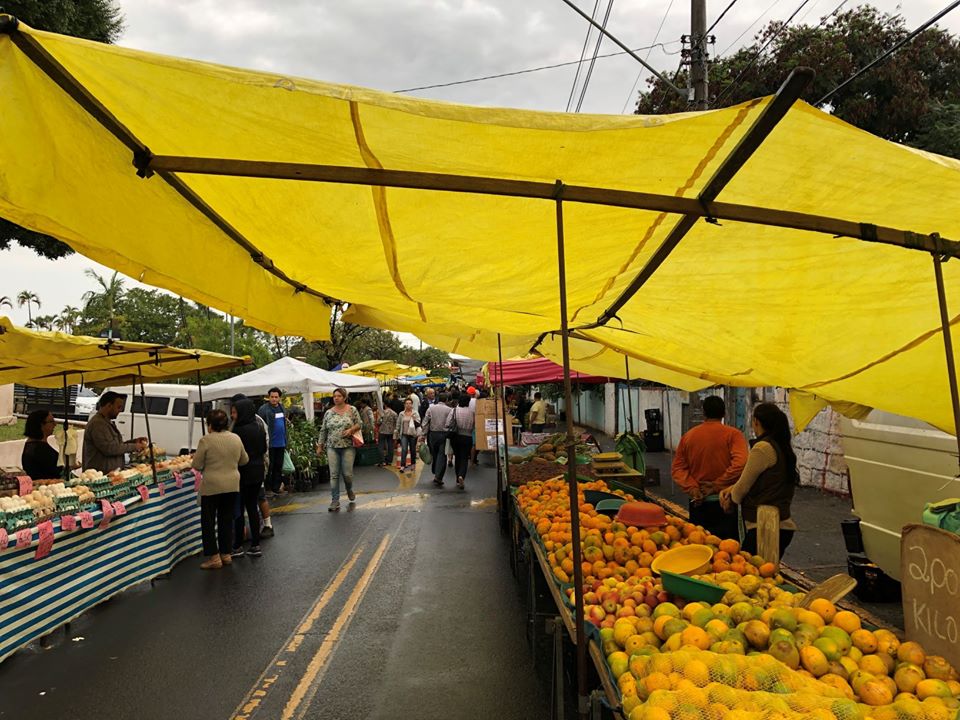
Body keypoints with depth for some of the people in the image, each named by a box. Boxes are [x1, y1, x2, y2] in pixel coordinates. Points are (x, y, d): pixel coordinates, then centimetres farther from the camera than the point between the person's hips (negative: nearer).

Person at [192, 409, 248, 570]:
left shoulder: (206, 440, -12)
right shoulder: (236, 438, 2)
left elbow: (197, 465, -6)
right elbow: (244, 460, 13)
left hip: (212, 487, -5)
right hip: (232, 485, 5)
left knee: (208, 522, 8)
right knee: (227, 520, 15)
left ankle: (214, 557, 9)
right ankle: (226, 554, 21)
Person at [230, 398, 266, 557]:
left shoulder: (240, 430, -17)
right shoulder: (259, 427, 6)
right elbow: (264, 449, 14)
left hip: (243, 474, -7)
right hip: (258, 472, 7)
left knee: (239, 509, 3)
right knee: (252, 508, 12)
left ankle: (238, 547, 9)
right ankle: (255, 545, 14)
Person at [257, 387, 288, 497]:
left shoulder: (281, 408, 13)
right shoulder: (264, 409, -9)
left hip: (281, 443, 7)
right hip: (270, 443, -7)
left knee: (279, 467, 11)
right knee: (269, 467, 0)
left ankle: (276, 488, 18)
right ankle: (267, 489, 8)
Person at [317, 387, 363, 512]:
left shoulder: (352, 410, 1)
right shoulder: (329, 413, 7)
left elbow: (359, 423, 5)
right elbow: (323, 430, 11)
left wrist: (351, 429, -14)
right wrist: (320, 446, 10)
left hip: (348, 447, -2)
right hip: (332, 447, 2)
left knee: (347, 473, -2)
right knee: (334, 475, -2)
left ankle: (349, 490, 31)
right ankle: (335, 501, 5)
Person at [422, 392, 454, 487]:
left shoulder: (431, 408, 3)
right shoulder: (450, 410, -5)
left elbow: (425, 423, 1)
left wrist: (424, 434, 5)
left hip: (432, 434, 3)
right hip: (444, 434, -3)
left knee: (434, 454, 17)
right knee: (442, 456, -1)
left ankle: (435, 474, 29)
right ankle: (438, 477, -10)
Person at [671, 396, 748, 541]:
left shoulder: (688, 435, 3)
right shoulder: (733, 434, -7)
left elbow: (677, 468, 0)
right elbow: (740, 464, -20)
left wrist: (693, 489, -8)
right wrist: (717, 485, -14)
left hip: (697, 503, 3)